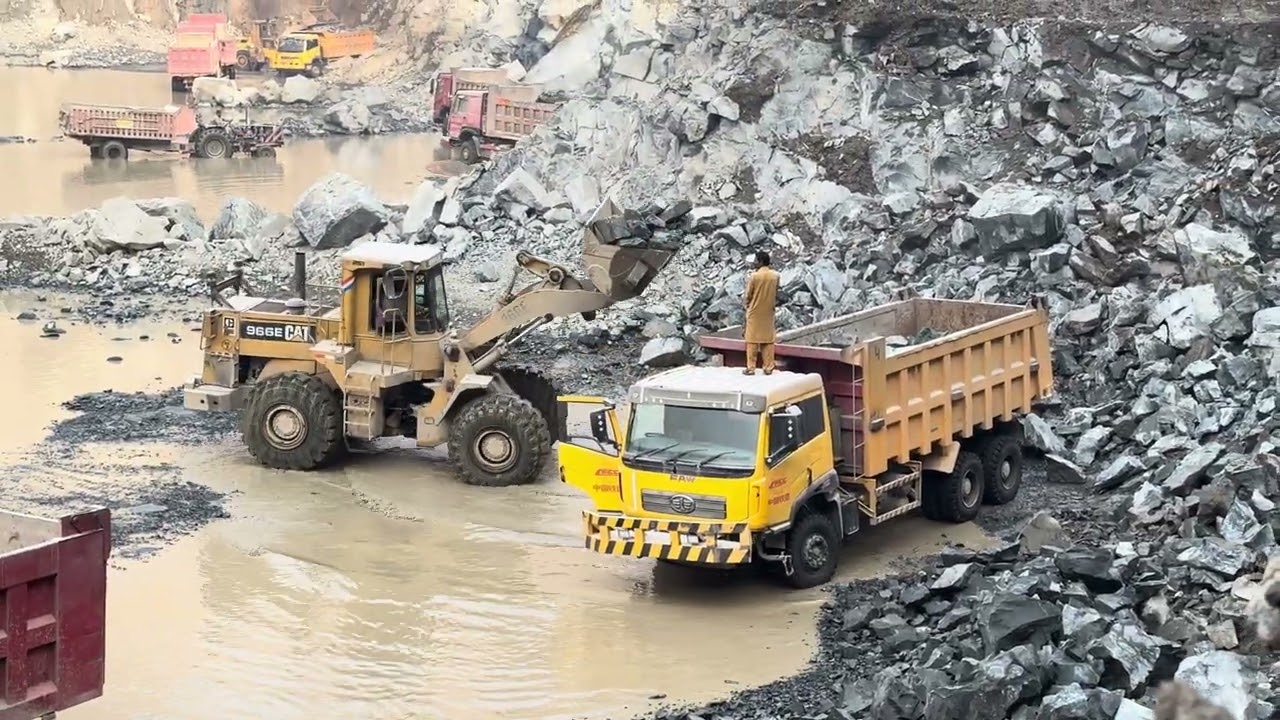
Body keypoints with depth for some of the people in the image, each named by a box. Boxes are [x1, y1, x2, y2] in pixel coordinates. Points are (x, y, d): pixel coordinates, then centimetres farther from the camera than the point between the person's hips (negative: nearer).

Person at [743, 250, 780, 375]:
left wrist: (745, 302, 12)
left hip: (755, 312, -4)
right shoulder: (775, 275, -2)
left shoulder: (754, 276, -16)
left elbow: (747, 295, -8)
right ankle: (768, 367, 8)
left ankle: (751, 367, 2)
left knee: (752, 340, 2)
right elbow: (776, 294, 7)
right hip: (768, 312, 4)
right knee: (768, 340, 8)